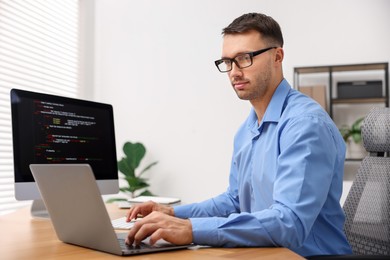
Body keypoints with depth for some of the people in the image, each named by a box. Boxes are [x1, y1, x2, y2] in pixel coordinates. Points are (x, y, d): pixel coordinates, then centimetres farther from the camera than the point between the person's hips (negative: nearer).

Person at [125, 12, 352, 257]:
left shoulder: (306, 123, -18)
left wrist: (192, 229, -32)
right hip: (263, 253, 6)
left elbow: (290, 222, -27)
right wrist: (174, 214, 3)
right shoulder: (246, 131, 9)